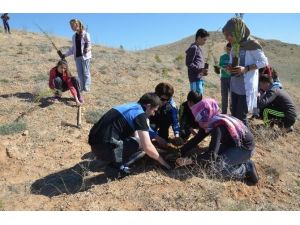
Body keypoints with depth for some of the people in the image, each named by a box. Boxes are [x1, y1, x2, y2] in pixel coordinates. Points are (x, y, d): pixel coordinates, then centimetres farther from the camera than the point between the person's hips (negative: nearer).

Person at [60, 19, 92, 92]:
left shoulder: (85, 34, -1)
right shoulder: (74, 36, 17)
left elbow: (89, 44, -6)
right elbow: (73, 48, 20)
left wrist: (88, 49, -28)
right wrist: (65, 55, 14)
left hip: (85, 56, -6)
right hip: (77, 57, 6)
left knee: (86, 72, -4)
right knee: (80, 73, 5)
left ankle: (87, 88, 0)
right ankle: (81, 88, 8)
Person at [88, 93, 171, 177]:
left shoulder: (131, 107, 17)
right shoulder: (140, 114, -10)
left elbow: (135, 135, 29)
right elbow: (148, 147, -13)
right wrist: (163, 162, 4)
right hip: (105, 148, -9)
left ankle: (113, 159, 12)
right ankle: (119, 164, -6)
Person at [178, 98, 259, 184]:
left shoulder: (218, 127, -32)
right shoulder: (210, 122, -5)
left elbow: (211, 155, -37)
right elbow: (196, 139, 4)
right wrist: (181, 151, 1)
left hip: (245, 147, -9)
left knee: (217, 167, -20)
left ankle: (247, 169, -4)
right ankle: (241, 160, 13)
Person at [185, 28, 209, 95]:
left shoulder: (199, 48, 20)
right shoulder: (193, 48, -8)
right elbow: (188, 63, -15)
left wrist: (203, 70, 8)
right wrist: (200, 69, -21)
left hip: (200, 78, 10)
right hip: (195, 78, -10)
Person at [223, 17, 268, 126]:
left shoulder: (251, 44, -12)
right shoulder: (234, 46, 9)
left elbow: (264, 61, -9)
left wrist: (246, 69, -22)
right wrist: (230, 67, -2)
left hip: (246, 87, -7)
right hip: (235, 86, 7)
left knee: (241, 116, -4)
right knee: (234, 114, 11)